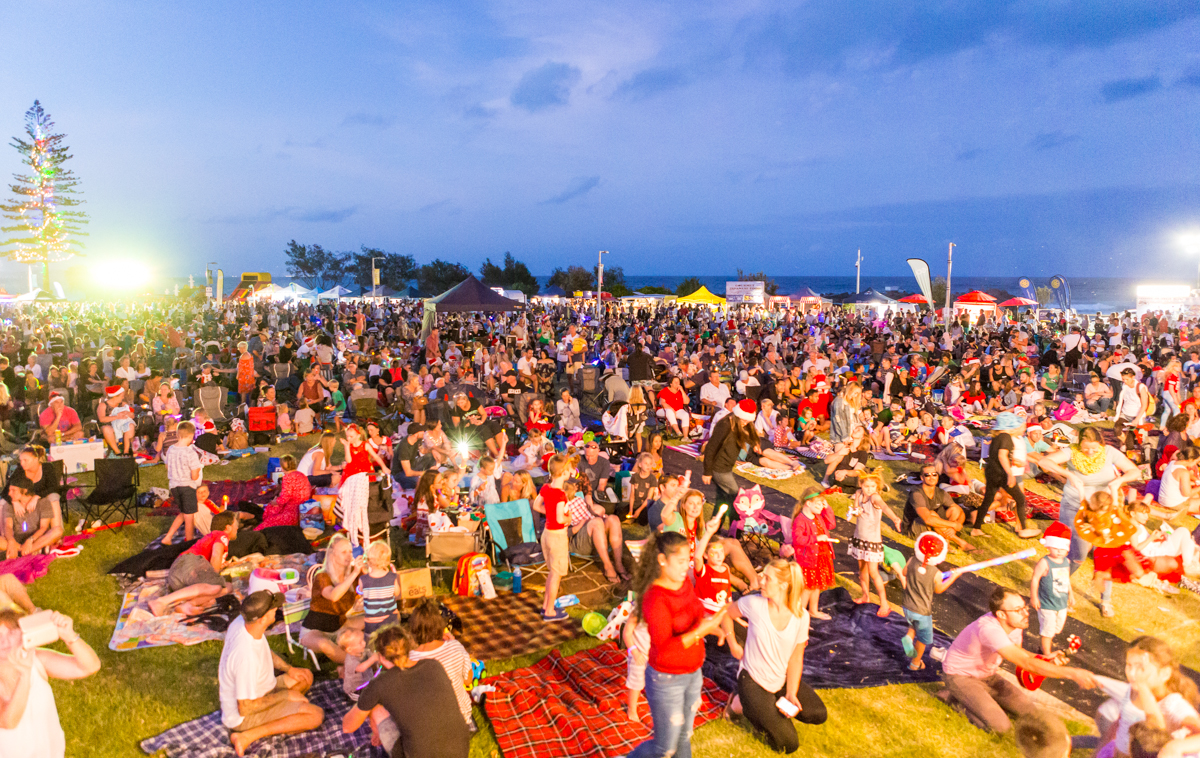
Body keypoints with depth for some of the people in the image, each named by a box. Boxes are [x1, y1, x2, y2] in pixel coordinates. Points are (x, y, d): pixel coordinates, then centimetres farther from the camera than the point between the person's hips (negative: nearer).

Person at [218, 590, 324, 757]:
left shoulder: (241, 622, -12)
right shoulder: (246, 657, -38)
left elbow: (263, 650, 11)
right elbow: (245, 708, -29)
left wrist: (289, 669, 3)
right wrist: (286, 695, -17)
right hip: (245, 716, -9)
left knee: (306, 677, 17)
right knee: (316, 715, -16)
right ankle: (247, 736, -12)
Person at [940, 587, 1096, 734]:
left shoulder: (1016, 622, -10)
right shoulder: (989, 629, -39)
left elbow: (1017, 651, 10)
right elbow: (1027, 663, -44)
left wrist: (1044, 658, -10)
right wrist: (1073, 673, -48)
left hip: (987, 675, 9)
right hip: (961, 677, -9)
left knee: (1029, 711, 4)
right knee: (1001, 726, -19)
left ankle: (981, 697, 17)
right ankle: (960, 697, 4)